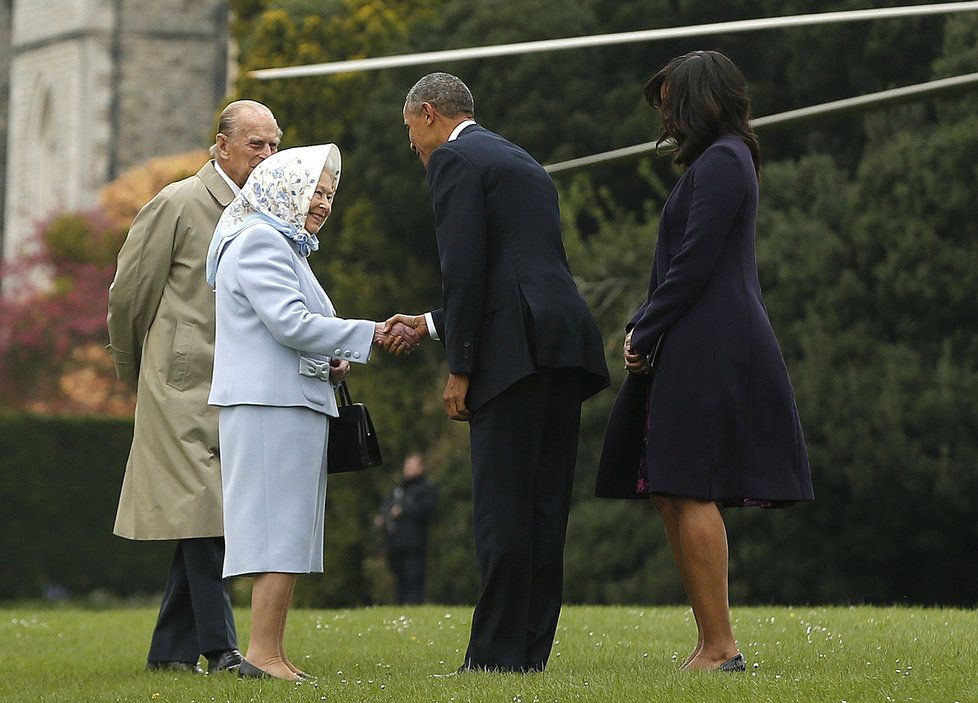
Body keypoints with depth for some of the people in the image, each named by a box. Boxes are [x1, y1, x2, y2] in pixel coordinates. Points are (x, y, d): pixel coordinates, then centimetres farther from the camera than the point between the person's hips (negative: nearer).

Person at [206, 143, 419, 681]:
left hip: (292, 402, 10)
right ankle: (263, 652, -14)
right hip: (271, 403, -10)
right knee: (282, 524, -12)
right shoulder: (259, 242, -9)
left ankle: (270, 652, 5)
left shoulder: (286, 247, 24)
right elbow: (291, 322, -18)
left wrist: (330, 363, 11)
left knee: (288, 531, 6)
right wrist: (374, 335, -17)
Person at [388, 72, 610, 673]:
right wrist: (431, 324, 34)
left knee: (503, 505, -8)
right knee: (544, 505, 8)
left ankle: (498, 651, -9)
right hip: (566, 346, 9)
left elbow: (466, 268, -10)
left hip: (518, 351, -9)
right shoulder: (525, 165, 27)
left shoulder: (454, 159, 0)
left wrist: (460, 368, -8)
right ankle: (533, 646, 9)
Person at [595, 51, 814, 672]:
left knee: (690, 494, -11)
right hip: (698, 354, 10)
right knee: (674, 499, 8)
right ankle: (714, 643, 9)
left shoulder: (721, 162, -11)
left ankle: (720, 647, -10)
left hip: (709, 354, -10)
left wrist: (643, 334, -9)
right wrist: (643, 328, 10)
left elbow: (694, 265, -17)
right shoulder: (723, 160, 20)